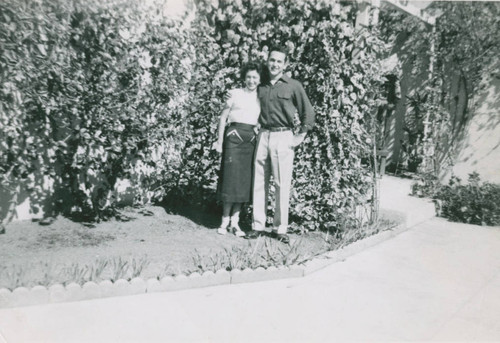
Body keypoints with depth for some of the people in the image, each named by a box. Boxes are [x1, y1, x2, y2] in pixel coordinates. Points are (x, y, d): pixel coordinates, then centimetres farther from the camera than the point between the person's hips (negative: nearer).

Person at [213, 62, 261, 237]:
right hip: (234, 137, -3)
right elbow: (223, 117, 6)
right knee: (231, 178, -4)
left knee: (245, 180, 1)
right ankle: (225, 221, 8)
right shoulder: (235, 94, 6)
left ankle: (235, 221, 11)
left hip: (252, 140, 3)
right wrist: (220, 141, 0)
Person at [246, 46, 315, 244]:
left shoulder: (293, 86, 1)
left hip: (283, 137, -3)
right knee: (259, 183, 5)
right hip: (263, 136, 4)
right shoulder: (260, 87, 12)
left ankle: (280, 228, 10)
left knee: (282, 184, -1)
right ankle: (258, 225, 15)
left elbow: (308, 112, 3)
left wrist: (300, 137, -2)